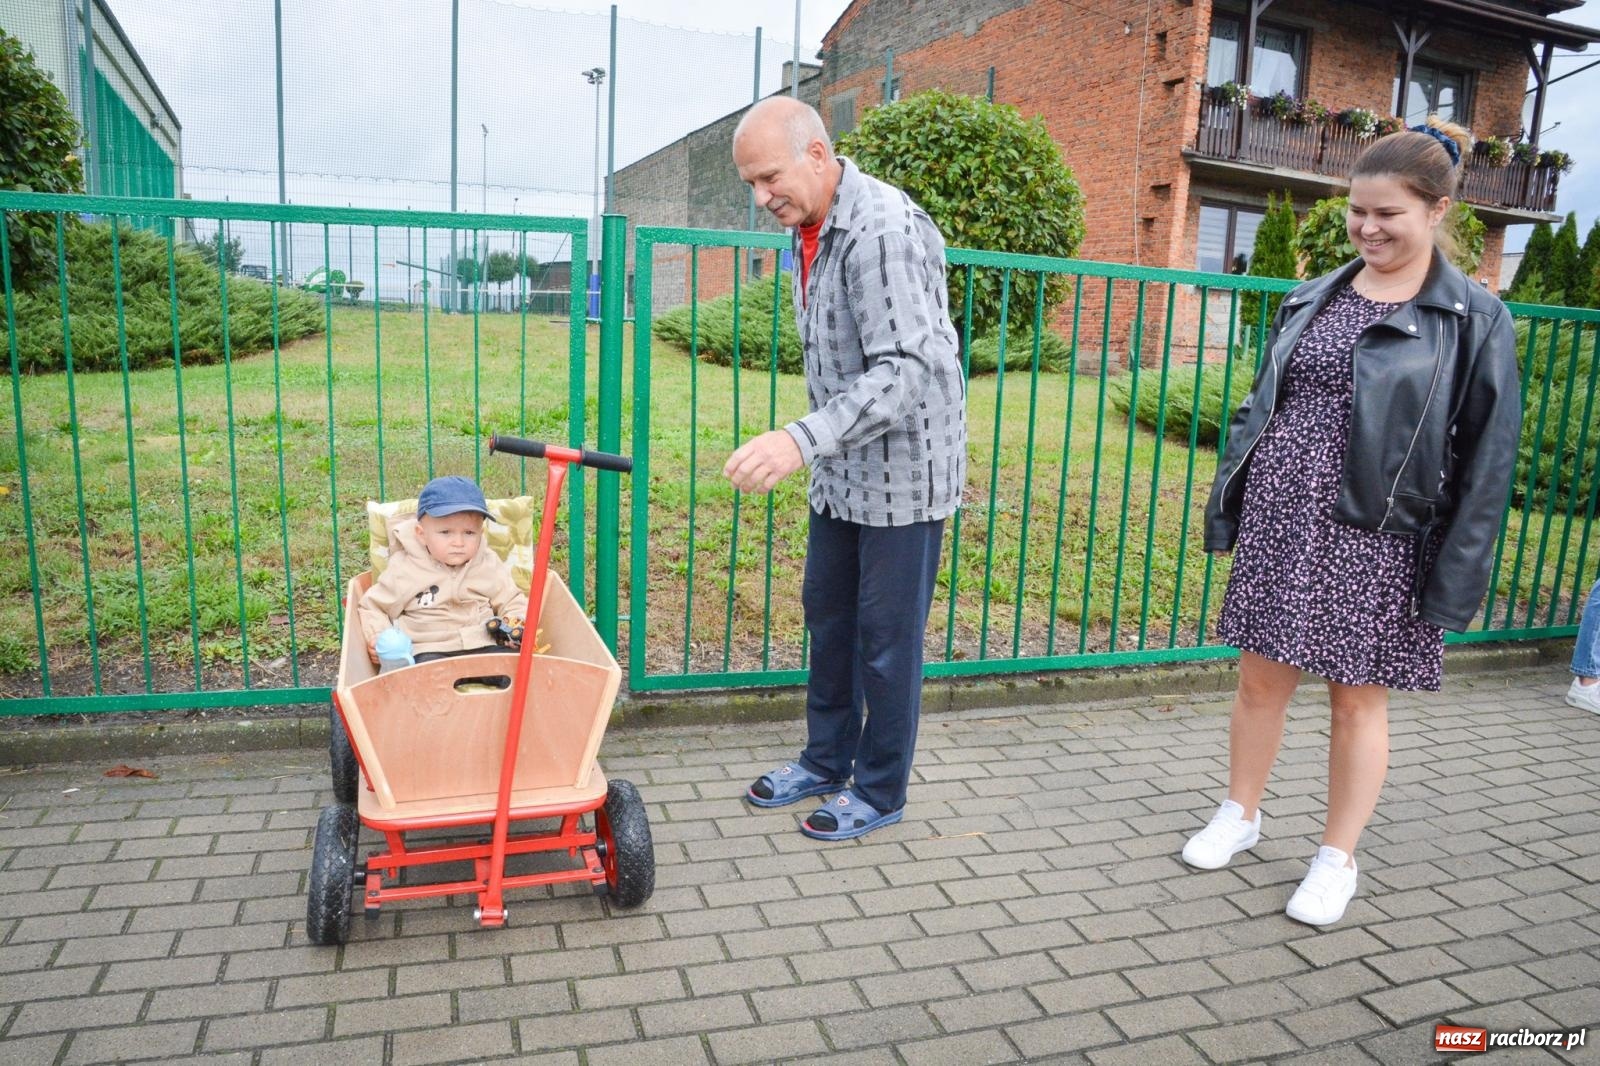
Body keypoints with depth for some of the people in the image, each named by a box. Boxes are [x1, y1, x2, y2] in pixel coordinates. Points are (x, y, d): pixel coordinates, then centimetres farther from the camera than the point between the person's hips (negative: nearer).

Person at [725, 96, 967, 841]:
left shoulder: (883, 230, -23)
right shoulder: (809, 230, 7)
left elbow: (903, 370, -32)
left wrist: (803, 439, -43)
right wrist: (815, 446, 17)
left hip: (903, 469, -9)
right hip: (844, 471, 9)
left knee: (886, 638, 3)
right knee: (827, 615, 17)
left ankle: (879, 791, 21)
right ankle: (827, 760, 34)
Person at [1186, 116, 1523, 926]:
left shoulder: (1471, 320, -4)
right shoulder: (1315, 298, 8)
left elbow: (1486, 457, -5)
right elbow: (1260, 406, 12)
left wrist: (1455, 572, -9)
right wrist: (1229, 504, 9)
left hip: (1375, 539, -3)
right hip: (1281, 520, 4)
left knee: (1357, 700, 7)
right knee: (1261, 678, 11)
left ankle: (1337, 861, 24)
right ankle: (1240, 816, 32)